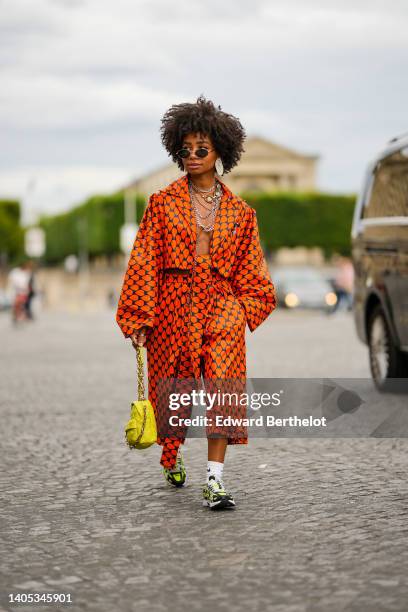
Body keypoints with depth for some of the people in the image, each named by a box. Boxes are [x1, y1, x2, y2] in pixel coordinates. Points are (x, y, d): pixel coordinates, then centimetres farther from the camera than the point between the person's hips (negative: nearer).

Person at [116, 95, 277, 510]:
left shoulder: (240, 212, 7)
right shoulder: (163, 203, 3)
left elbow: (250, 270, 15)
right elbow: (144, 261, 0)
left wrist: (246, 309, 4)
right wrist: (140, 317, -6)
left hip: (221, 310, 0)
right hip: (172, 310, 0)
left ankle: (215, 480, -18)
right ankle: (171, 461, 38)